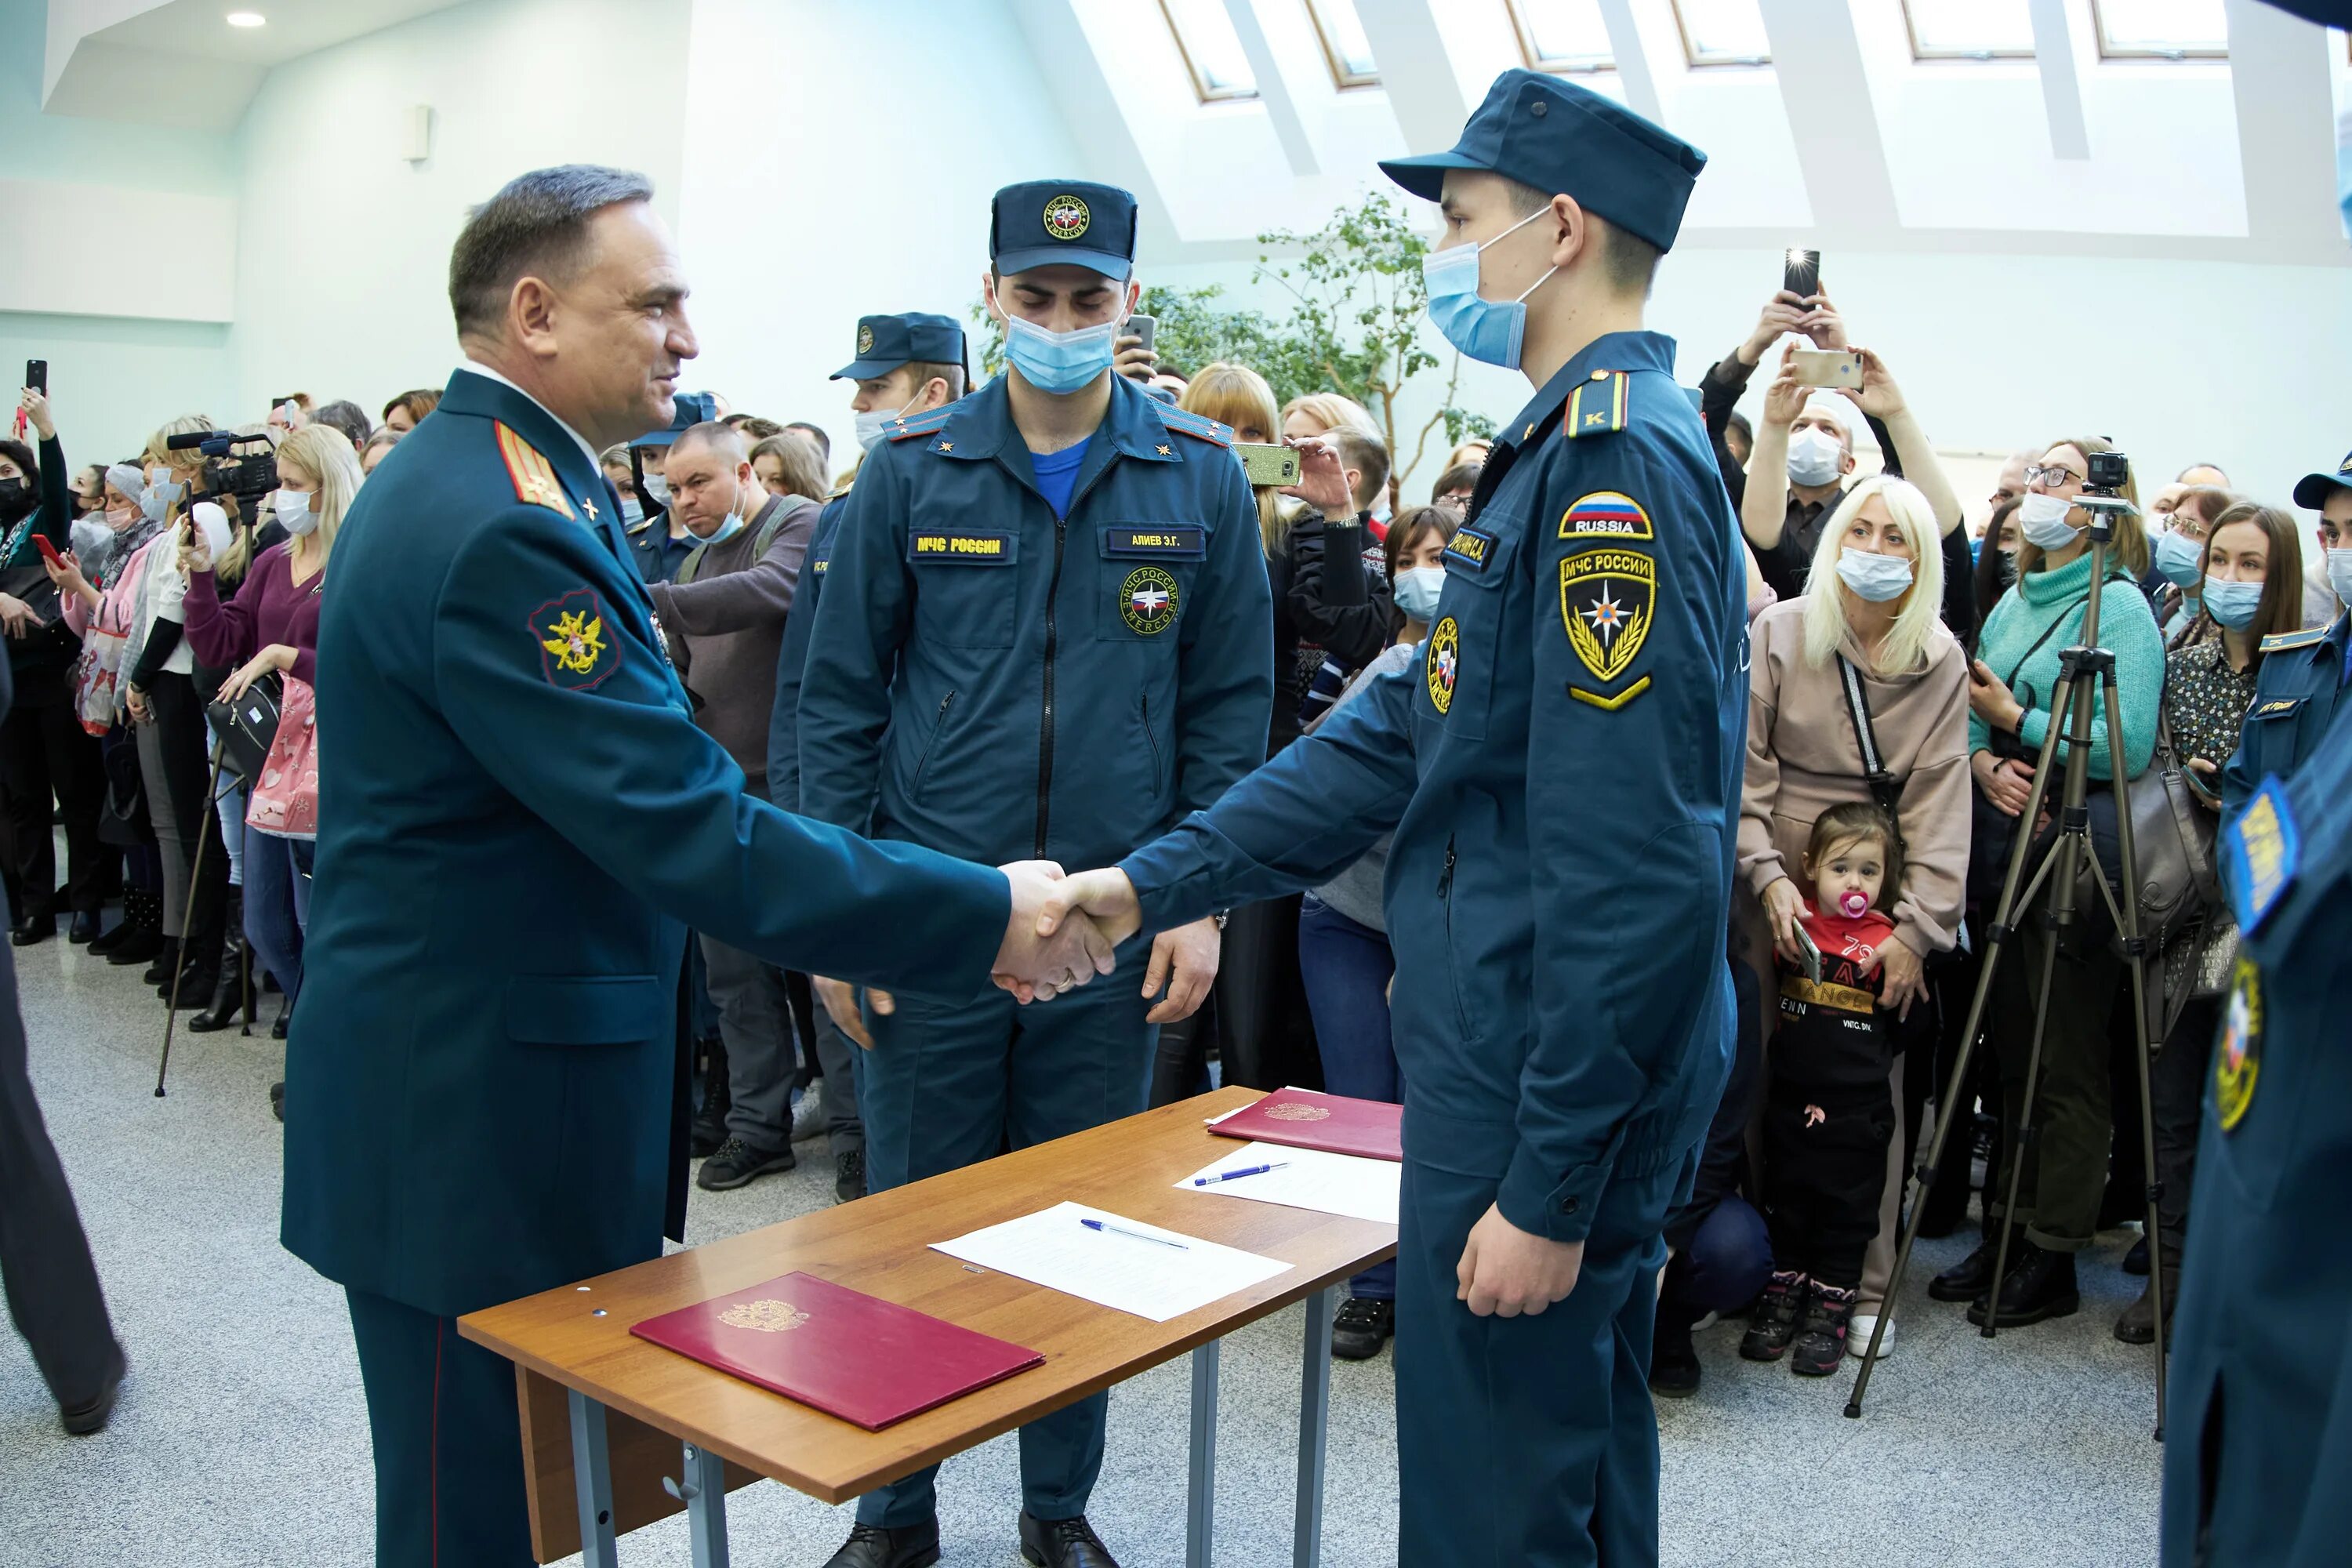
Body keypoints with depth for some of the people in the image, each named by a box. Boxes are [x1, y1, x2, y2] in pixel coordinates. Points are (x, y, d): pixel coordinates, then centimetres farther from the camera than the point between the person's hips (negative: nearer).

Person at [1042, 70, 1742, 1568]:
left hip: (1552, 1089, -10)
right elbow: (1400, 736, 12)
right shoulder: (1578, 448, 13)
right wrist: (1149, 882, 7)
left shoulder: (1618, 461, -19)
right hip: (1522, 1059, 10)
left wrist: (1549, 1188, -21)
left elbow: (1633, 871, -25)